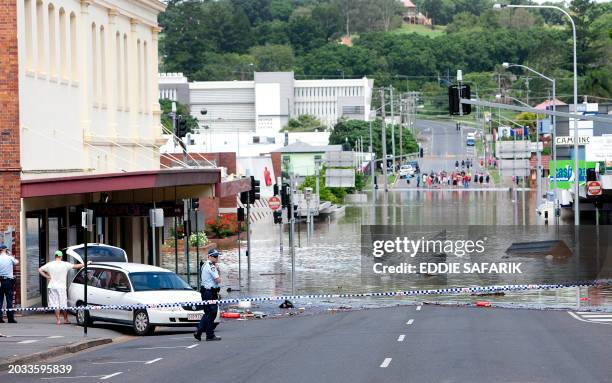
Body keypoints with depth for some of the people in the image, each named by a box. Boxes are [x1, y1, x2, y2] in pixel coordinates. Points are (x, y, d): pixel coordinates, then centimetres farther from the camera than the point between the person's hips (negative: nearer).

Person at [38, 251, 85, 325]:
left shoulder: (50, 264, 0)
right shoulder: (65, 264, -5)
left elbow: (40, 270, -1)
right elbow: (76, 266, 0)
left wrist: (47, 276, 1)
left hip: (52, 287, 1)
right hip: (62, 287, -1)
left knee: (55, 304, 2)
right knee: (64, 304, 8)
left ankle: (57, 319, -1)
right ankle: (65, 319, 16)